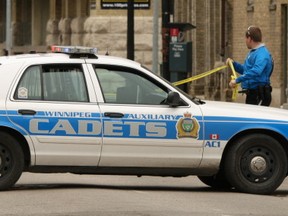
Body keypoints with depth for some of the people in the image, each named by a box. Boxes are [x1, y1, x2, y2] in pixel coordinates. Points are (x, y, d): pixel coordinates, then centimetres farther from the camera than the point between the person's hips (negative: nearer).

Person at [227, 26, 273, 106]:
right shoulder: (252, 52, 17)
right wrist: (233, 63, 13)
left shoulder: (262, 53, -17)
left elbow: (255, 71, -33)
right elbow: (246, 70, 30)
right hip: (251, 93, 11)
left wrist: (237, 80, -34)